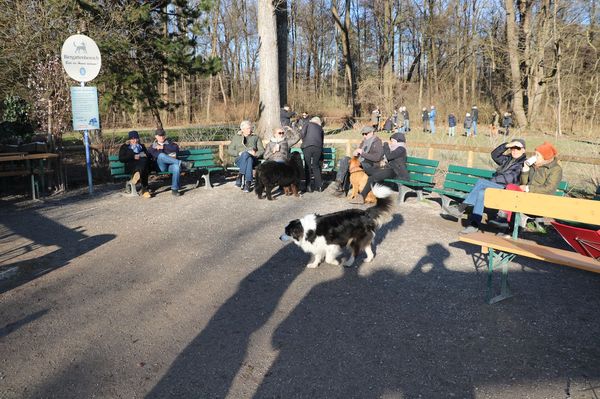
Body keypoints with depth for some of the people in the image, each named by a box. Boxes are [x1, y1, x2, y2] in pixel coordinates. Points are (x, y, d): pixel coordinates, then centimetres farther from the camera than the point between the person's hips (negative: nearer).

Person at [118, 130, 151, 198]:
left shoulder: (142, 146, 35)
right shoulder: (124, 147, 22)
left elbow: (149, 155, 23)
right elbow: (121, 159, 6)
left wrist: (144, 155, -2)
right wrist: (133, 157, -8)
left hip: (144, 164, 3)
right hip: (131, 167, -3)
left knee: (145, 160, -40)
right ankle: (145, 190, -57)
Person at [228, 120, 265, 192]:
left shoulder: (256, 137, 24)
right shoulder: (236, 137, 23)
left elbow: (262, 150, 13)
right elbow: (230, 150, 14)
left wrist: (256, 154, -9)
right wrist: (238, 153, -4)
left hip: (253, 159, 0)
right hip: (239, 159, 0)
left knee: (249, 159, -39)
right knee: (245, 154, -38)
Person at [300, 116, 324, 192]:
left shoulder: (308, 124, 17)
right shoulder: (321, 129, 27)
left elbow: (302, 133, -1)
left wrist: (304, 142, 14)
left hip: (307, 146, -3)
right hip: (318, 147, 3)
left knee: (307, 167, 5)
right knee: (316, 166, 14)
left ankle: (309, 187, 4)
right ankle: (319, 186, 15)